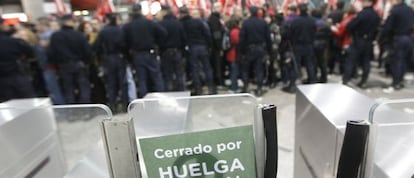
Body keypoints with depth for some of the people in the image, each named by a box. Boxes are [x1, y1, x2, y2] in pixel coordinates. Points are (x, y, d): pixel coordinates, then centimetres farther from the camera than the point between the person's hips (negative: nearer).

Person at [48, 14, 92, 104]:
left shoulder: (55, 36, -5)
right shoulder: (79, 35, -11)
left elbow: (50, 54, -5)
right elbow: (88, 51, -11)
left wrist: (56, 64, 12)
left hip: (64, 67, 2)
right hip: (79, 66, -1)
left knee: (68, 91, 10)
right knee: (84, 89, 7)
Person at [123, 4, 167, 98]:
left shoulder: (127, 27, 0)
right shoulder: (150, 23, -4)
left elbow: (125, 41, -3)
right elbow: (163, 32, -8)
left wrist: (131, 49, 12)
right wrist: (155, 43, 3)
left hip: (137, 55, 2)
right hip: (150, 53, -1)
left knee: (141, 79, 7)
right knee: (156, 77, 5)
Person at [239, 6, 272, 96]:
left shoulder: (246, 23, -9)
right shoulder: (263, 22, -1)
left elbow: (242, 38, -10)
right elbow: (268, 37, 1)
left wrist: (242, 49, -3)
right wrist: (269, 49, 8)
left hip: (249, 49, -2)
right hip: (261, 49, 2)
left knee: (245, 68, 12)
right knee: (259, 69, 6)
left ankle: (245, 87, 9)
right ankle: (259, 89, 7)